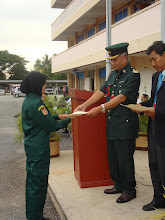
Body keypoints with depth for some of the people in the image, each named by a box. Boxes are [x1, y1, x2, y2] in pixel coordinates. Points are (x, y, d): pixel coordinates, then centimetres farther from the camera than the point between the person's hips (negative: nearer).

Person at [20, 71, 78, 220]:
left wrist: (58, 116, 13)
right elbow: (51, 126, -17)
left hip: (31, 146, 10)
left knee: (32, 182, 18)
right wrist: (68, 120, -4)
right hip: (39, 149, -10)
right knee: (38, 183, 0)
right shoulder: (35, 103, -21)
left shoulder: (29, 100, 10)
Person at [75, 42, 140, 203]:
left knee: (125, 158, -1)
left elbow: (121, 97, -21)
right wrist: (85, 105, 0)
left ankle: (129, 191, 15)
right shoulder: (113, 74, 14)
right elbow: (102, 91, 11)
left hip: (125, 124, -8)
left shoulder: (133, 75, -12)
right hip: (112, 123, 8)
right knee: (113, 157, 15)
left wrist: (100, 108, -26)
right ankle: (118, 185, 30)